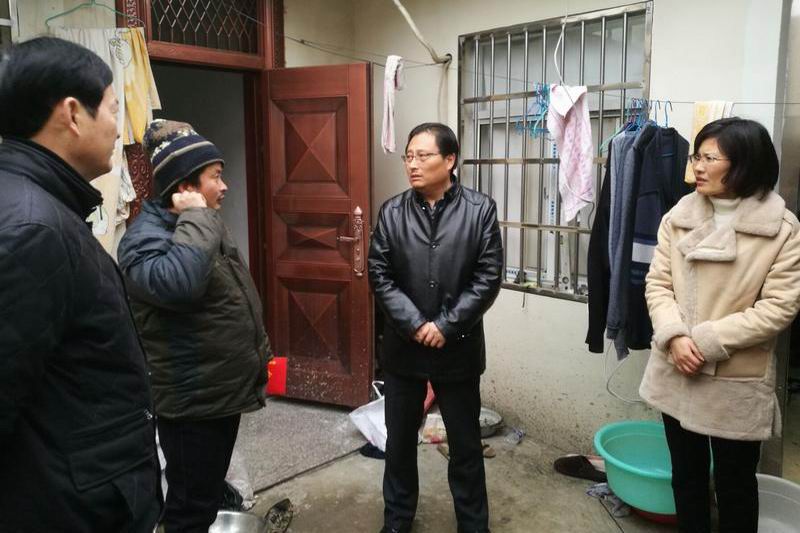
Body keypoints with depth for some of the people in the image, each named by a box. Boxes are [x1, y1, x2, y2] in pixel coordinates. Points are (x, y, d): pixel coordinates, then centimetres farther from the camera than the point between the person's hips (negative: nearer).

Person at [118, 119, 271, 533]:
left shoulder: (203, 227, 10)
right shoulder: (146, 237, -20)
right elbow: (178, 283, -43)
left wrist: (257, 352, 21)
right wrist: (196, 217, -30)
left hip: (223, 390, 9)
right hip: (192, 401, -9)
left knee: (209, 491, 24)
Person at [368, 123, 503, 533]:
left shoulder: (481, 209, -6)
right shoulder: (392, 212, -1)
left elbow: (488, 278, -9)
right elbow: (380, 276, -4)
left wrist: (446, 326, -14)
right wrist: (415, 325, -13)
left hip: (459, 347, -2)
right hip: (403, 346, 2)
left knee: (465, 444, 13)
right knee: (399, 441, 16)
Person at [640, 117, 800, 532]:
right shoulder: (678, 217, 0)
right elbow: (658, 283, -1)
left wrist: (707, 341, -19)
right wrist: (674, 336, -18)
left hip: (737, 382, -3)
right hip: (676, 373, 3)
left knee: (734, 482, 15)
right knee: (686, 473, 19)